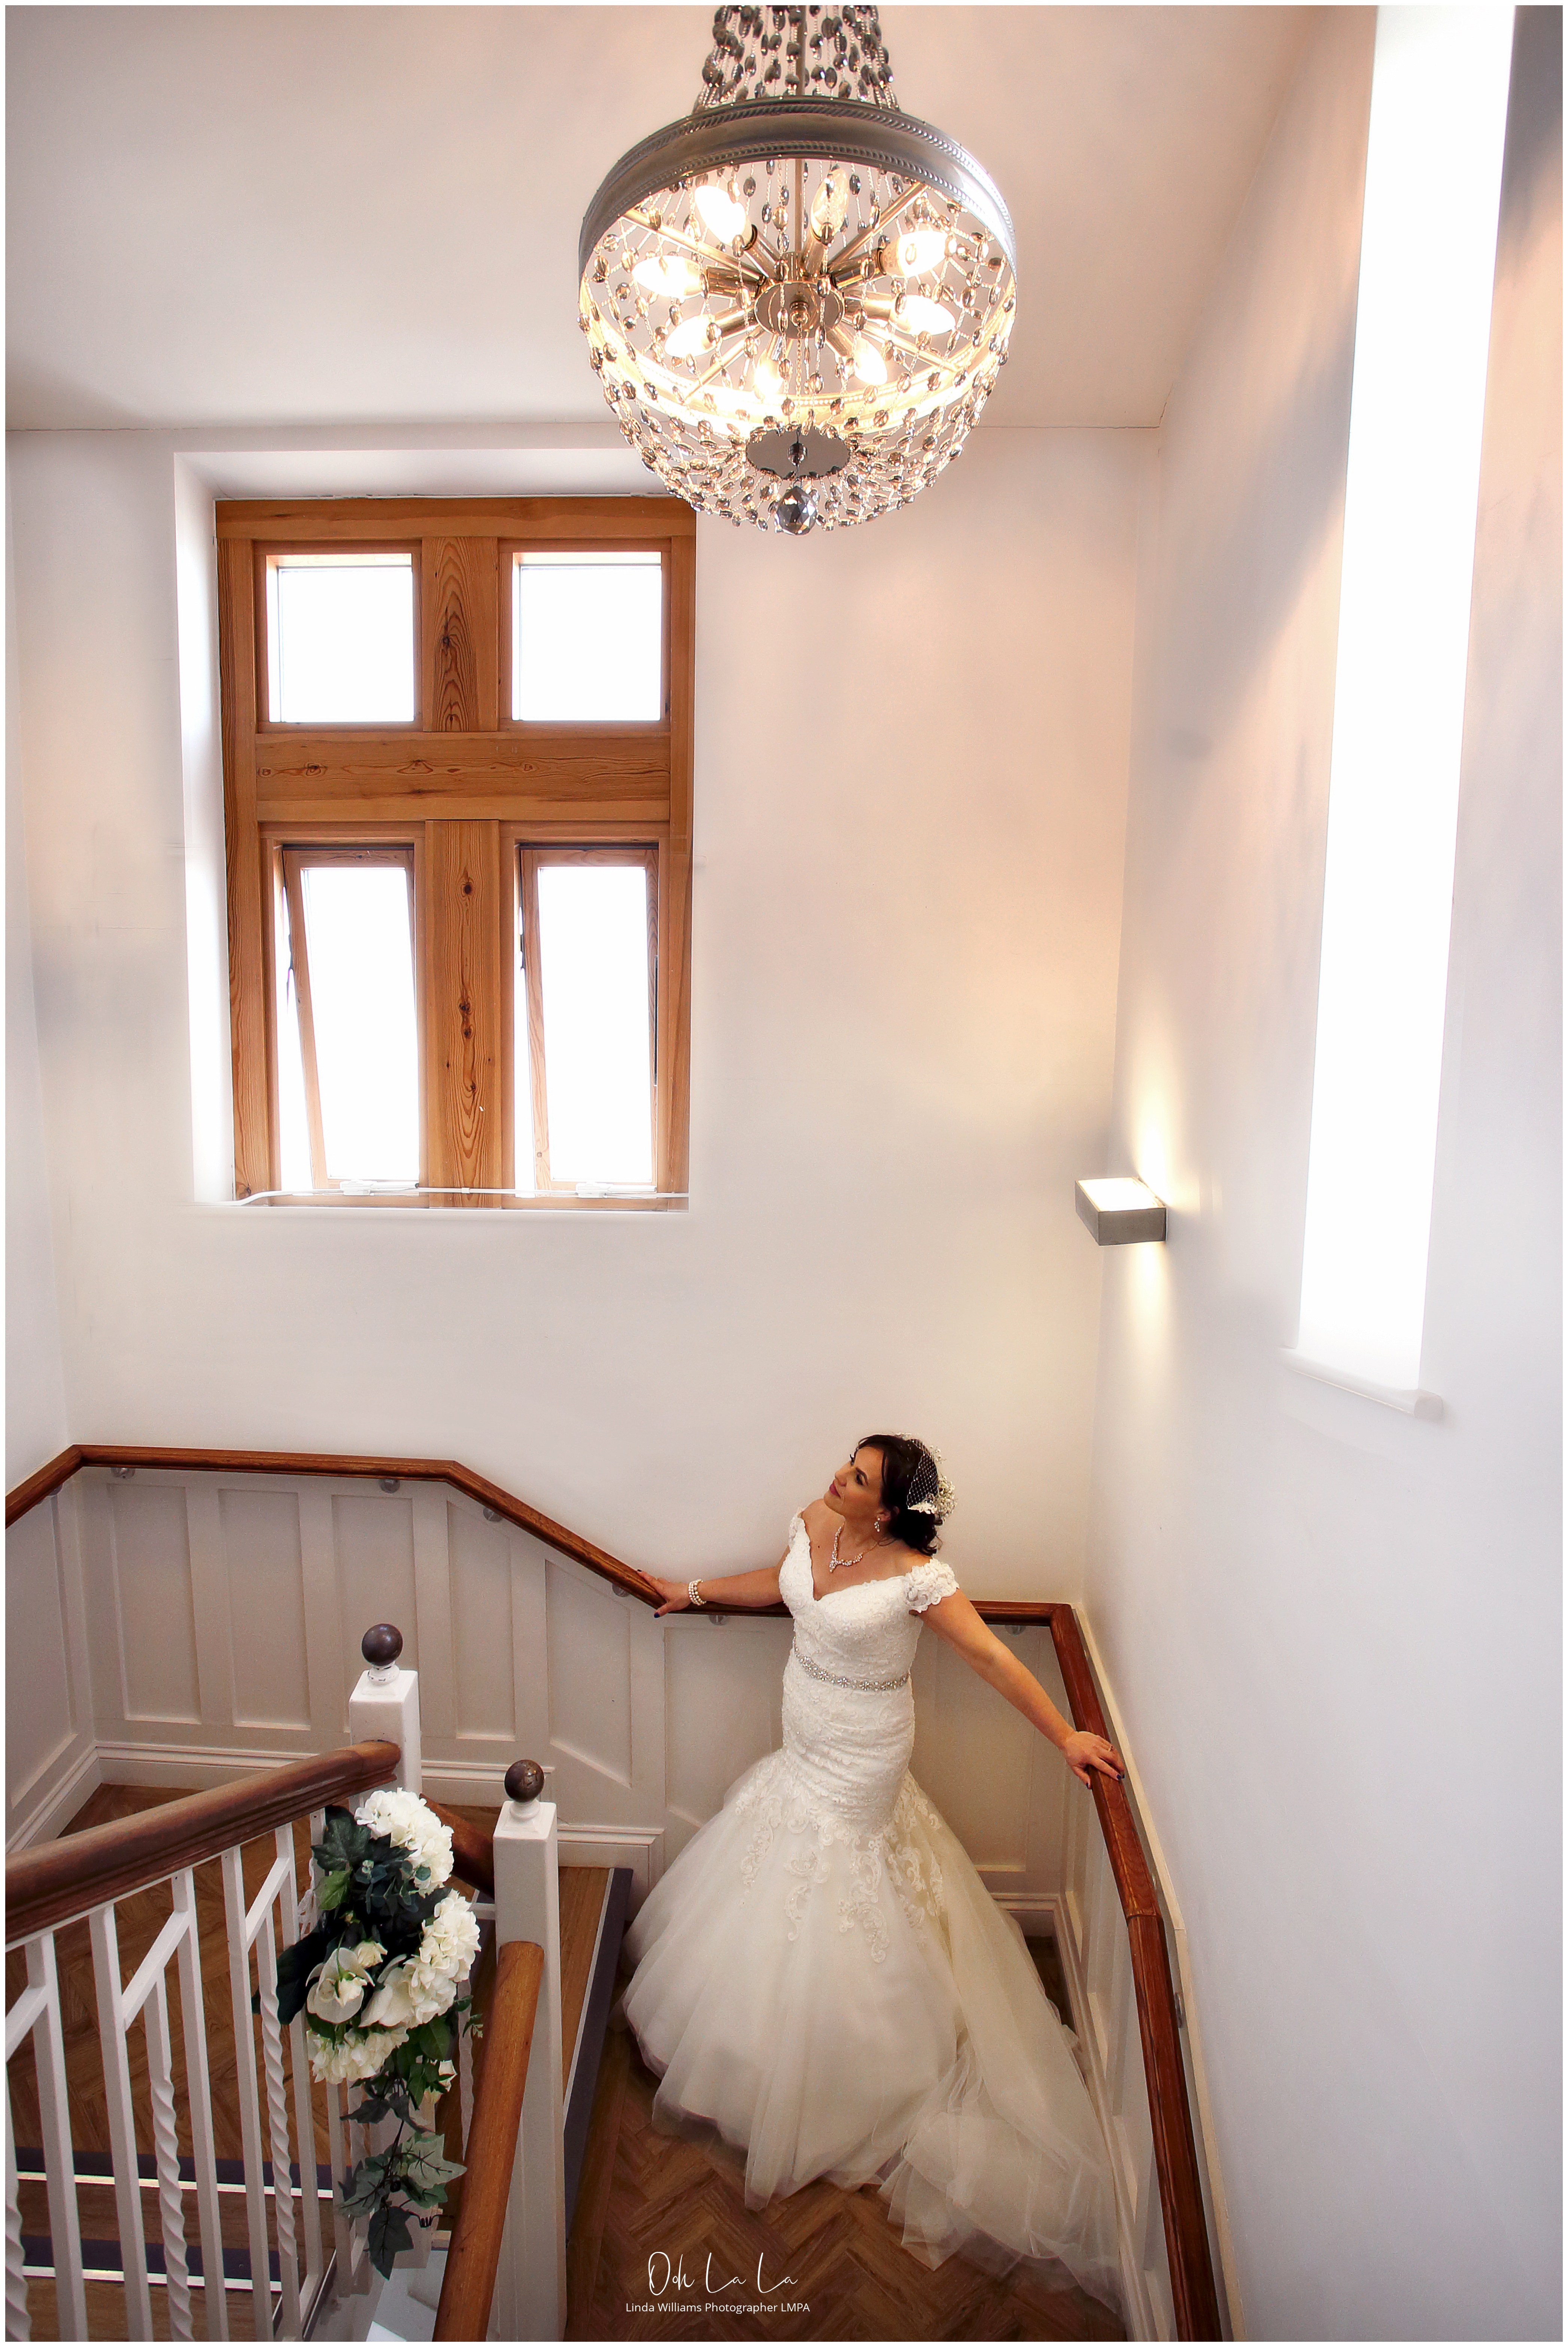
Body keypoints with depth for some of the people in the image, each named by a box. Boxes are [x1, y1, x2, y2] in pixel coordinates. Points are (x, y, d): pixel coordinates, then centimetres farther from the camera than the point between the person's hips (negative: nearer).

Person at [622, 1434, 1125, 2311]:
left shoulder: (916, 1575, -30)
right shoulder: (813, 1523, -10)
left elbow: (991, 1654, -24)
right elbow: (781, 1583, 10)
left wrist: (1066, 1734, -24)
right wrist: (696, 1591, 18)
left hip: (857, 1768, -7)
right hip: (806, 1750, 7)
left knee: (827, 1919, 10)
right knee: (780, 1877, 24)